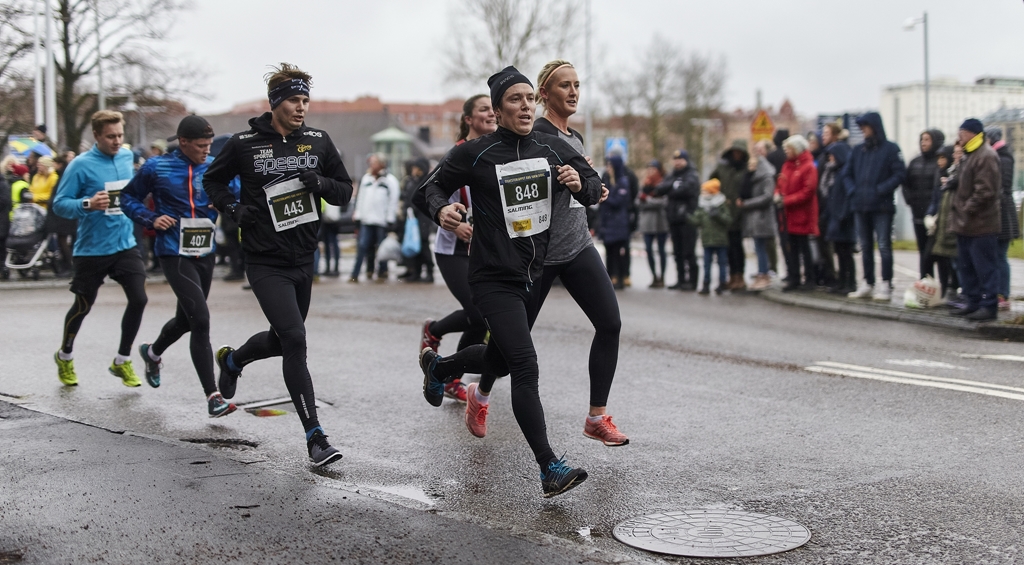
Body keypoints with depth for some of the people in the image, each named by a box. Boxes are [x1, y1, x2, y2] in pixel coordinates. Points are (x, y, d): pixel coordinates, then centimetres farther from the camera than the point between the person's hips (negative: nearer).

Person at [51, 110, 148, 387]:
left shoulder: (127, 157, 4)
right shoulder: (80, 165, -13)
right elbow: (59, 203, -14)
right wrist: (88, 204, -28)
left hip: (125, 244, 4)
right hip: (91, 248, -4)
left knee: (138, 299, -10)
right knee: (83, 306, 11)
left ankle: (122, 361, 9)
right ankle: (65, 356, 37)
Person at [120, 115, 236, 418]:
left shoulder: (215, 167, 3)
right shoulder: (157, 167, -6)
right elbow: (128, 198, 5)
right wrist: (151, 219, -11)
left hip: (205, 254, 5)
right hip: (174, 254, -5)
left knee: (187, 319, 20)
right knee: (201, 319, -16)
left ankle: (153, 352, 53)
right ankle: (212, 396, -13)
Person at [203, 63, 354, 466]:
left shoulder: (318, 141, 3)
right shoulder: (245, 143, -5)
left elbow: (345, 191, 8)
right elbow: (212, 179, 11)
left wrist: (322, 183, -13)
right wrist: (232, 208, -7)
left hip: (304, 260, 5)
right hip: (265, 263, -5)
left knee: (283, 339, 19)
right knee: (295, 341, -16)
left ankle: (232, 360, 53)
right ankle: (315, 437, -12)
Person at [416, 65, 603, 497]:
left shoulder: (553, 148, 2)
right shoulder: (475, 154, -10)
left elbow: (594, 186, 11)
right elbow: (430, 188, -1)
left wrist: (580, 185, -13)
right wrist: (442, 209, -24)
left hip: (534, 274, 6)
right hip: (493, 279, -6)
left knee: (500, 360, 22)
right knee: (525, 365, -18)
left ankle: (437, 367, 54)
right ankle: (550, 469, -17)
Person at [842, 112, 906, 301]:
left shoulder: (890, 149, -3)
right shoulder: (858, 150, 13)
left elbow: (900, 174, -9)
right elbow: (847, 173, 16)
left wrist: (881, 190, -16)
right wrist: (852, 190, -1)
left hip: (882, 207, -6)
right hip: (860, 206, 6)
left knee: (884, 246, -5)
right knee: (865, 247, 11)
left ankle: (886, 285, -3)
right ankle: (867, 284, 17)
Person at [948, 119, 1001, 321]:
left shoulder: (986, 156, -15)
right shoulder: (968, 156, 17)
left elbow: (985, 191, -21)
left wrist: (967, 210, -17)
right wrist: (957, 212, 16)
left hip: (980, 224, -10)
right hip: (965, 224, 10)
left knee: (985, 267, -5)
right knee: (966, 266, 15)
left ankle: (989, 305, 0)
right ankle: (973, 303, 23)